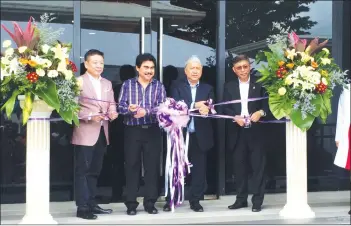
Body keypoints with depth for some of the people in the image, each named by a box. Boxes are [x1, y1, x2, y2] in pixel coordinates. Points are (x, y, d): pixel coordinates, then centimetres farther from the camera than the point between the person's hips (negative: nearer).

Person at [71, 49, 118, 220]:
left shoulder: (107, 83, 15)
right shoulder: (78, 82, -6)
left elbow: (111, 103, 11)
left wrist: (112, 112, -11)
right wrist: (90, 116, -23)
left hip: (102, 133, 7)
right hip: (85, 133, -7)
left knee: (95, 171, 13)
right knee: (82, 170, -3)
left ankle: (91, 204, 22)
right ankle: (82, 207, -1)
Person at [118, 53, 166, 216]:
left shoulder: (159, 86, 5)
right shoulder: (127, 84, 5)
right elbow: (120, 106, -3)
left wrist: (147, 111, -24)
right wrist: (129, 109, -25)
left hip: (152, 131, 1)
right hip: (132, 131, -1)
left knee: (152, 166, 3)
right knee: (132, 166, 2)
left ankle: (150, 203, 12)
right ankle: (131, 203, 10)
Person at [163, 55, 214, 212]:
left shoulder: (207, 89, 11)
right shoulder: (176, 86, 3)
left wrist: (206, 109, -24)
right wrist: (194, 106, -24)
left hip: (200, 135, 2)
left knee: (198, 169, 6)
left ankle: (195, 200, 15)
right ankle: (171, 199, 14)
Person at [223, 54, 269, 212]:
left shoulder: (259, 84, 4)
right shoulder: (229, 86, 9)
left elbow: (267, 103, 1)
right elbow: (225, 108, 4)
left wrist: (260, 112, -17)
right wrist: (235, 117, -12)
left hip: (255, 131, -2)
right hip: (237, 133, 2)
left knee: (258, 166, 0)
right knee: (239, 166, 7)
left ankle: (257, 200, 6)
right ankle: (241, 199, 17)